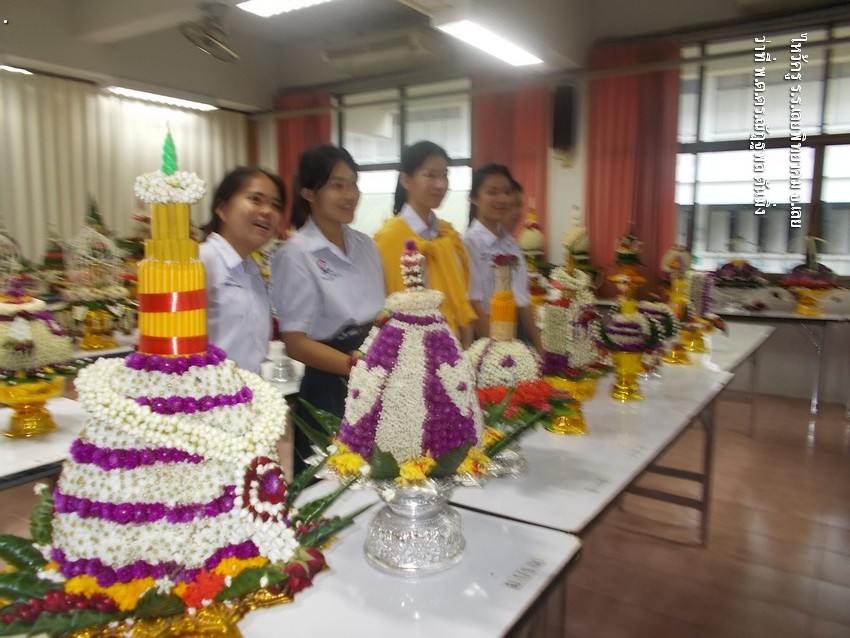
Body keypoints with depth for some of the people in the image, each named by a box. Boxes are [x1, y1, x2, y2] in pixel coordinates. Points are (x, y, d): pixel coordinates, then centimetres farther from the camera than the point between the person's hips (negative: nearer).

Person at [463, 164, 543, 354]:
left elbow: (522, 300, 9)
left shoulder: (511, 244, 8)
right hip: (485, 337, -6)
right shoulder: (469, 242, -12)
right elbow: (474, 304, -14)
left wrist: (538, 347, 6)